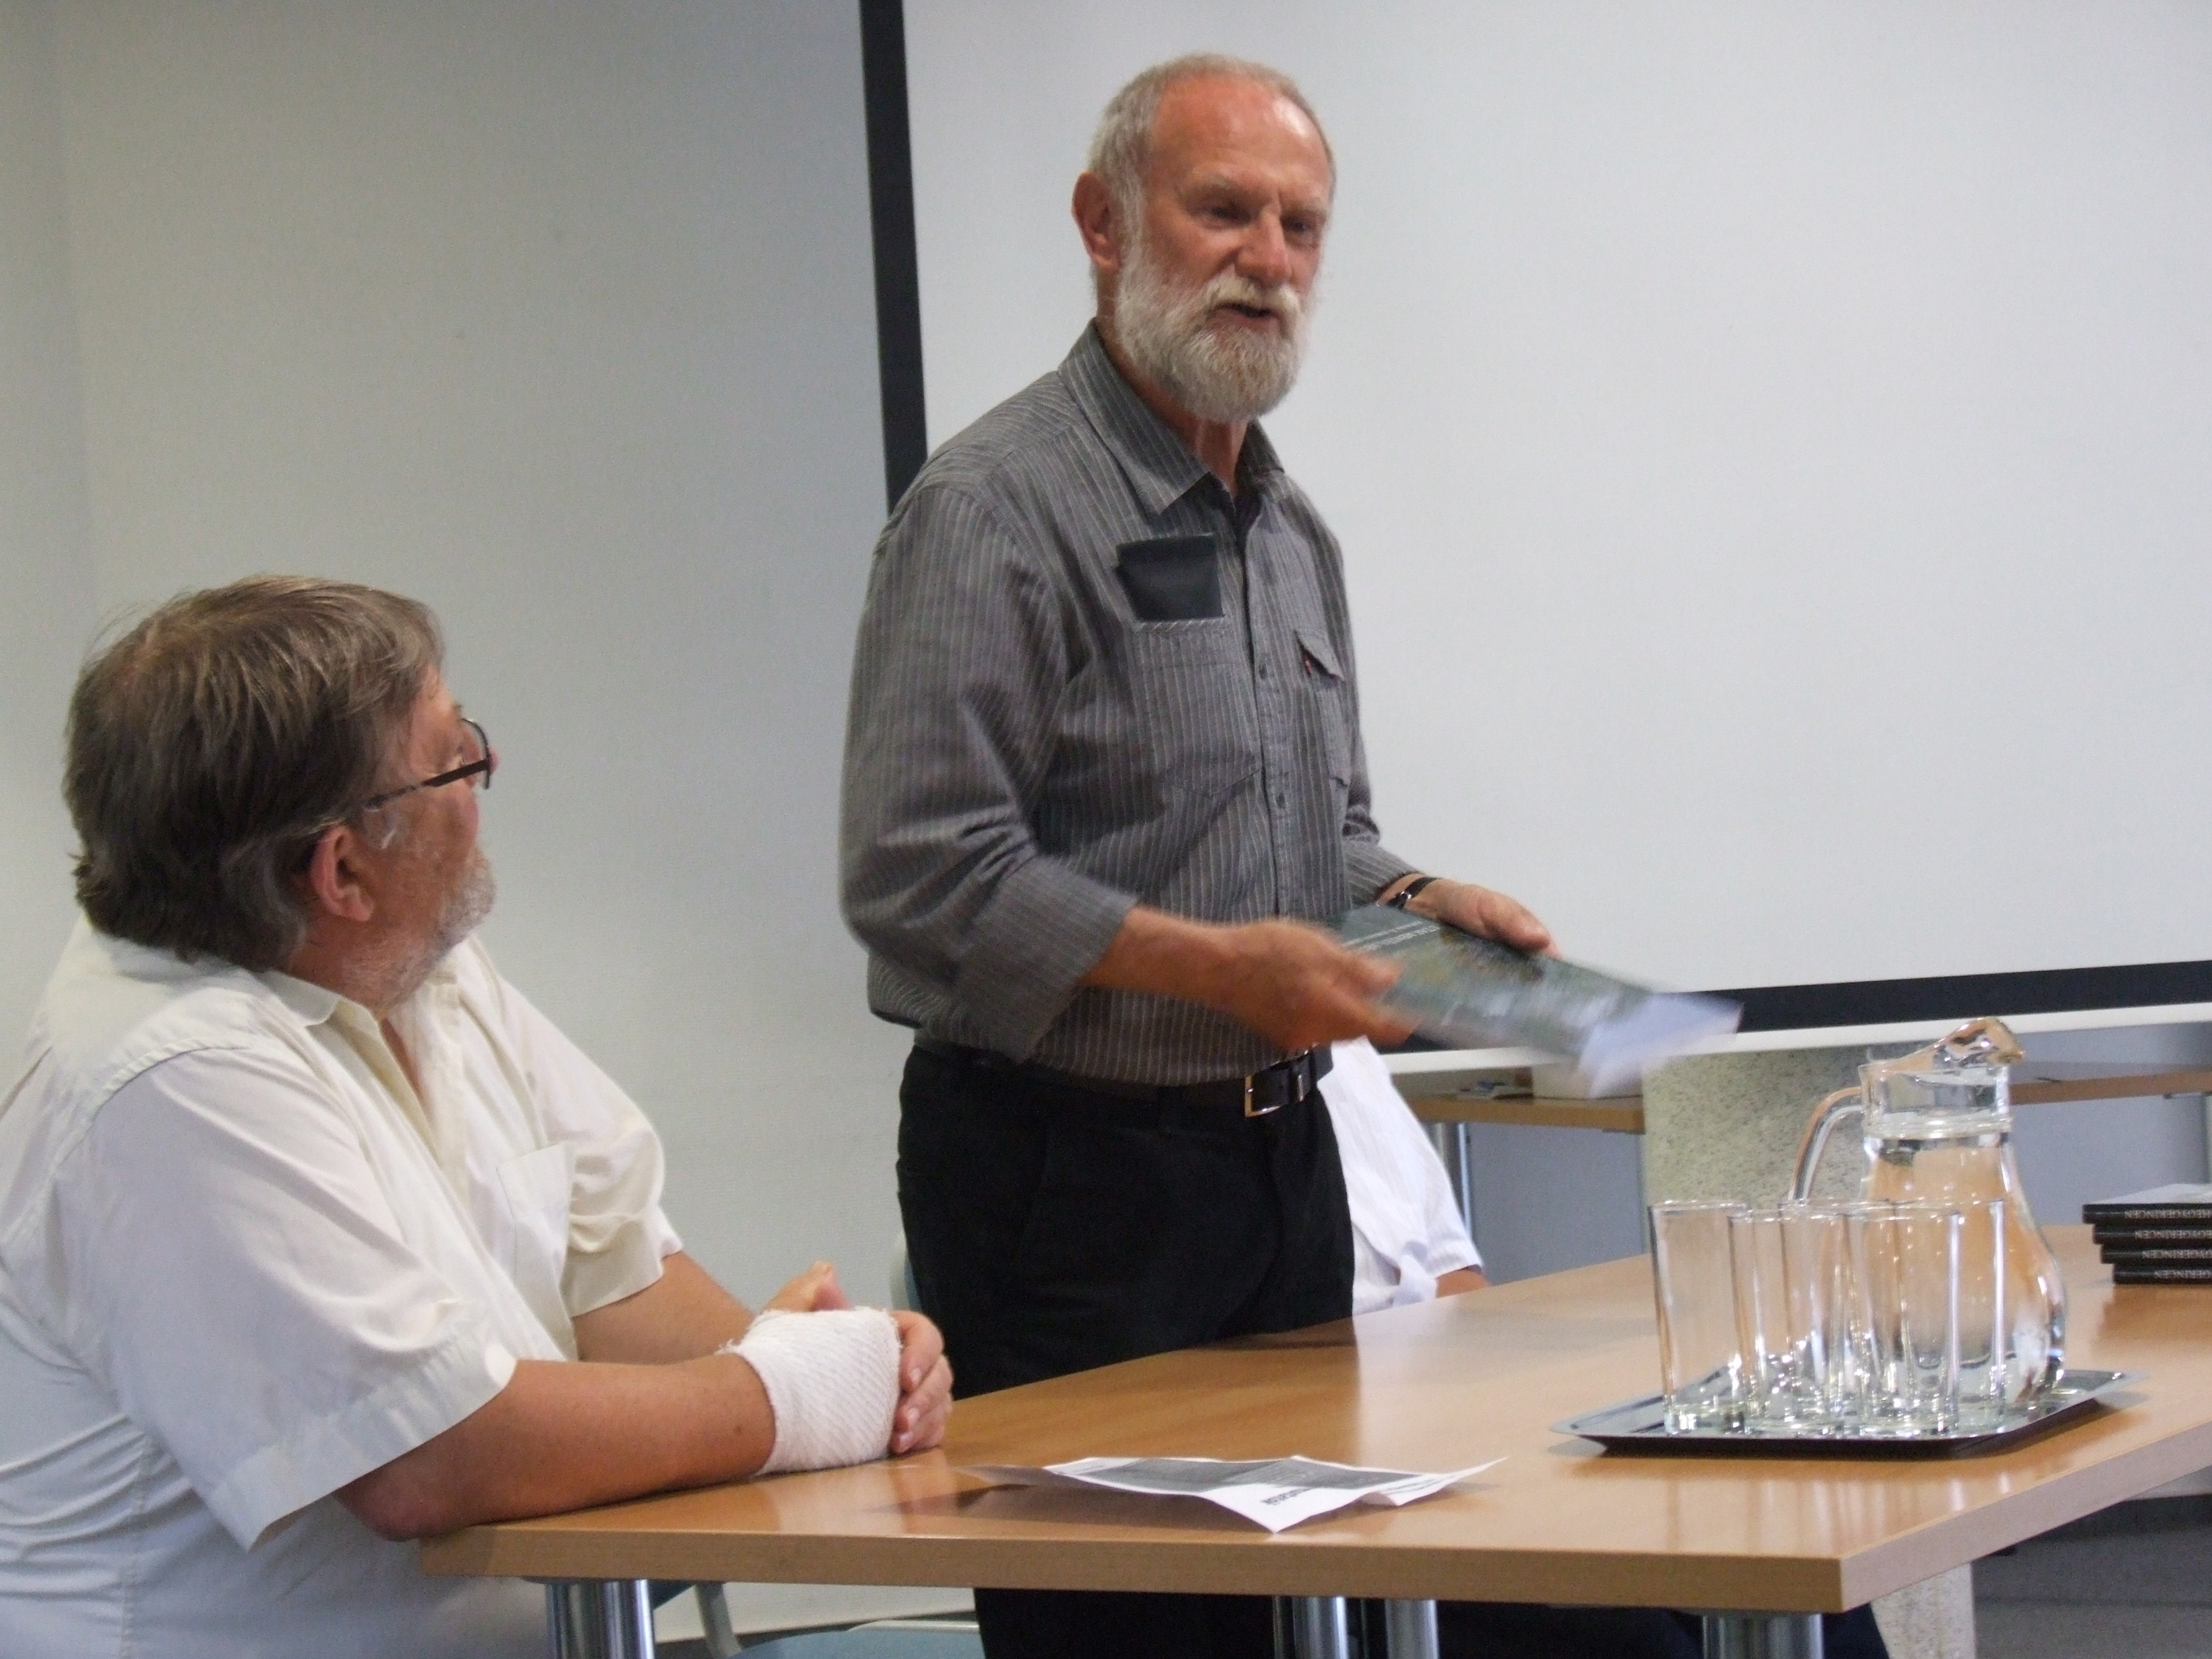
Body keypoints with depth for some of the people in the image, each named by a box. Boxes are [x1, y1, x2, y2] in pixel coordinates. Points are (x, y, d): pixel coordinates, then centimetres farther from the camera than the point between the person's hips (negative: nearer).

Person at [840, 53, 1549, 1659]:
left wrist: (1421, 901, 5)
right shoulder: (999, 509, -12)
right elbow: (920, 878, -20)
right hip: (1070, 1166, -8)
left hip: (1280, 1151, 8)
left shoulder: (1292, 528, 16)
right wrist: (1216, 966, -23)